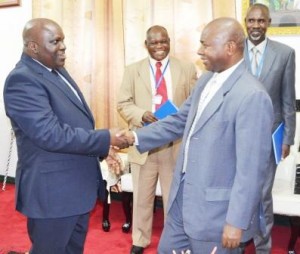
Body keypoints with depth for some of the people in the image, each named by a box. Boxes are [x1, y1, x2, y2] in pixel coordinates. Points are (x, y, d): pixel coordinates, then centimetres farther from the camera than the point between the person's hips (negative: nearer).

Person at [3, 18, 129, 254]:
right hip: (52, 190, -9)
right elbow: (50, 134, -28)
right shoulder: (22, 80, -20)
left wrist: (102, 149, 11)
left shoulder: (57, 71, 9)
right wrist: (106, 138, -23)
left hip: (77, 184, 9)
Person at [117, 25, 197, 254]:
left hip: (176, 143, 0)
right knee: (142, 197, 13)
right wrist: (141, 114, -18)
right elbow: (124, 104, 2)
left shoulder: (188, 69, 5)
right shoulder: (133, 70, 6)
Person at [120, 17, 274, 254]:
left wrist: (237, 222, -20)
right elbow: (179, 121, 15)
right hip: (183, 195, 9)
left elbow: (252, 168, -23)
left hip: (216, 207, -8)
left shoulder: (252, 96, -23)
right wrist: (137, 136, 5)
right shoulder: (206, 80, 6)